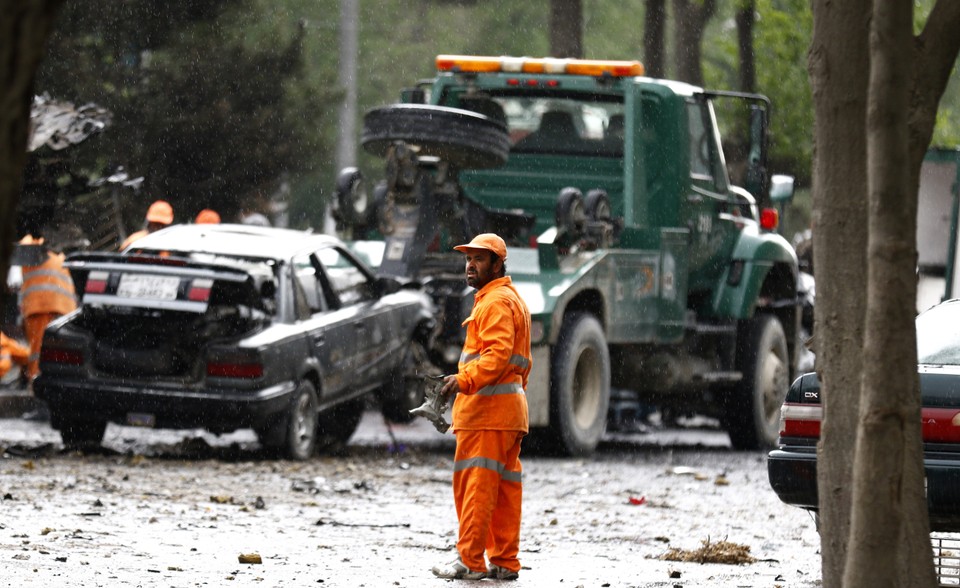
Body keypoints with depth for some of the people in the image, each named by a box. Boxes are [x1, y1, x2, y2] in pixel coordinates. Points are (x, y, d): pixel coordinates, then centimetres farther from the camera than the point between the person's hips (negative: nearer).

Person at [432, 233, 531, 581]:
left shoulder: (495, 301, -9)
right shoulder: (514, 300, 25)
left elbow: (499, 353, -23)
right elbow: (522, 362, 28)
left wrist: (464, 380, -31)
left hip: (487, 408, -11)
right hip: (510, 409, 11)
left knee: (476, 484, -11)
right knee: (504, 487, 9)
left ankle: (470, 560, -13)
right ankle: (505, 562, 9)